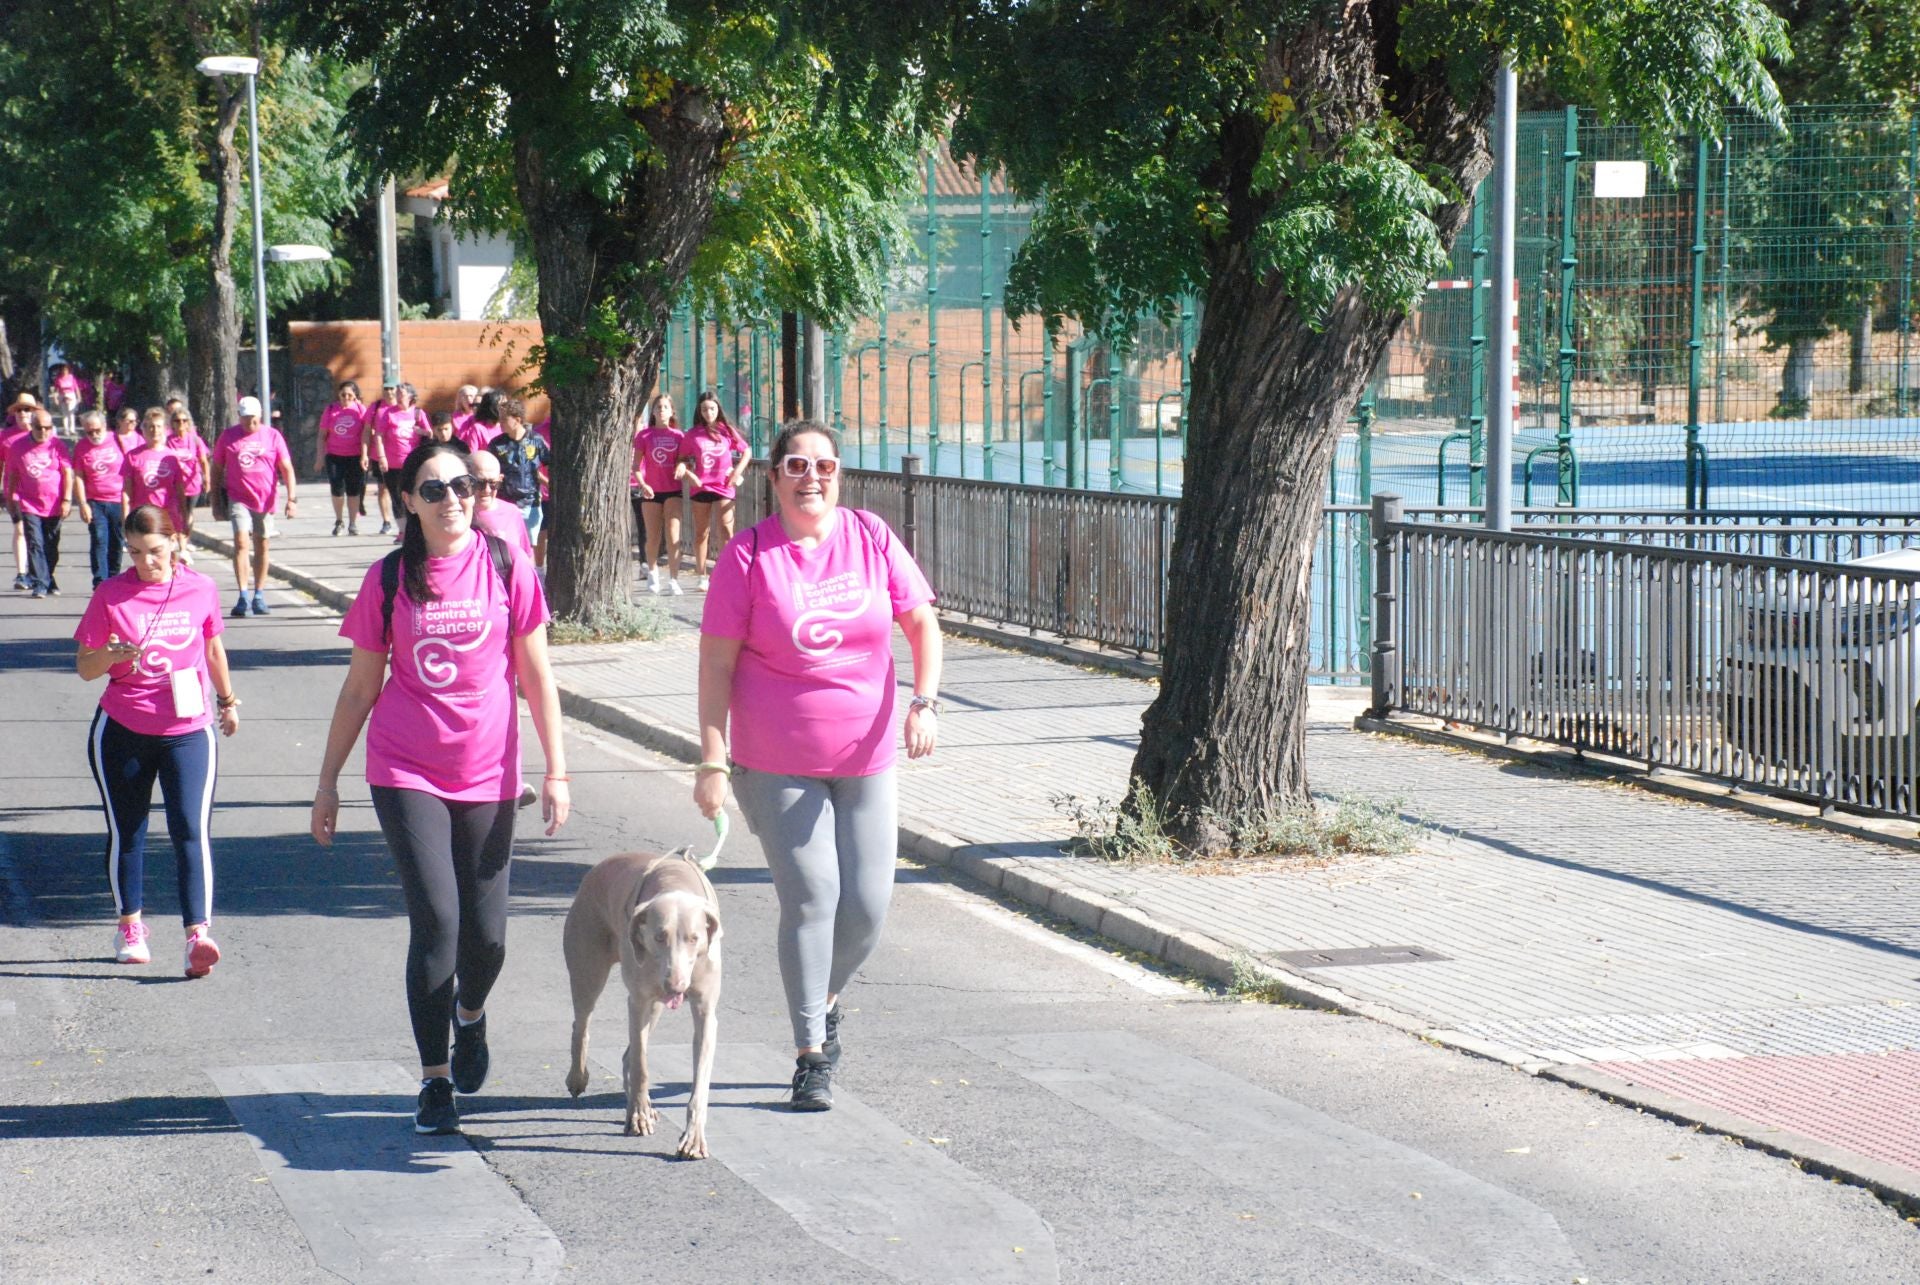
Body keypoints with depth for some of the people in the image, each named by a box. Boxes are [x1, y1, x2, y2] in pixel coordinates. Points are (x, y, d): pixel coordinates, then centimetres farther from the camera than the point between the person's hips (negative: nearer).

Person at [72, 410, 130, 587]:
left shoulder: (118, 441, 1)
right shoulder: (82, 447, 3)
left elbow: (128, 473, 5)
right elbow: (78, 477, 2)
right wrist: (82, 504, -7)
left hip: (118, 501, 0)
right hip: (95, 503, 0)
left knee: (116, 542, 6)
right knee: (99, 541, -9)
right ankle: (100, 583, -10)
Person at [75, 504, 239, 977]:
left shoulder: (200, 590, 0)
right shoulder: (111, 595, -3)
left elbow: (213, 647, 17)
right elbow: (85, 667, -1)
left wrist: (227, 699, 26)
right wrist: (113, 654, -21)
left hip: (188, 729, -1)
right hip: (122, 730, 1)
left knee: (190, 830, -12)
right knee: (125, 831, 10)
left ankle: (198, 933, -17)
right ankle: (130, 925, 27)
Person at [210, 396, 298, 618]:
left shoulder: (272, 436, 3)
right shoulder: (229, 436, 3)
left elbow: (286, 468, 3)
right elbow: (217, 468, 10)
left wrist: (291, 498, -5)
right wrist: (216, 499, 8)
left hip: (265, 500, 2)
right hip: (238, 498, -2)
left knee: (262, 546, 9)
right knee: (241, 542, -16)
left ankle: (259, 597, 20)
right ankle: (243, 598, -19)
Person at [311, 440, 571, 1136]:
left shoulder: (508, 570, -1)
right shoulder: (389, 579, 0)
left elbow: (537, 679, 4)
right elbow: (360, 688, 7)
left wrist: (556, 772, -1)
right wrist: (328, 781, 8)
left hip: (487, 774, 1)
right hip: (406, 772, -1)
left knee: (485, 933, 3)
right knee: (436, 920, -12)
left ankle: (469, 1012, 39)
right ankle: (435, 1079, 1)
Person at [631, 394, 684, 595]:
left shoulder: (677, 435, 4)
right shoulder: (644, 435, 0)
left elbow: (682, 461, 9)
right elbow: (636, 465, -1)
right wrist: (642, 484, -16)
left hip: (673, 491, 0)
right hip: (651, 492, 0)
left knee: (673, 536, -10)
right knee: (653, 537, 9)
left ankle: (673, 580, -10)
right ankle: (652, 573, 33)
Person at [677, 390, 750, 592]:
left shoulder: (726, 431, 4)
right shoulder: (692, 435, 4)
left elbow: (746, 452, 11)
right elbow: (682, 459, 8)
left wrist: (737, 473, -1)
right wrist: (687, 472, -12)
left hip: (723, 486, -1)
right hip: (700, 487, 1)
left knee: (726, 529, -13)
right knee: (701, 532, 8)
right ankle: (702, 577, 15)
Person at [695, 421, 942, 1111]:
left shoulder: (870, 538, -1)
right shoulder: (749, 555, -8)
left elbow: (922, 622, 6)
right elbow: (717, 662, -7)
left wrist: (924, 701, -9)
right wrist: (712, 760, -12)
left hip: (866, 758, 3)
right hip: (777, 764, -3)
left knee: (867, 905, 2)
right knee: (812, 900, -8)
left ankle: (825, 1003, 33)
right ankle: (811, 1054, 5)